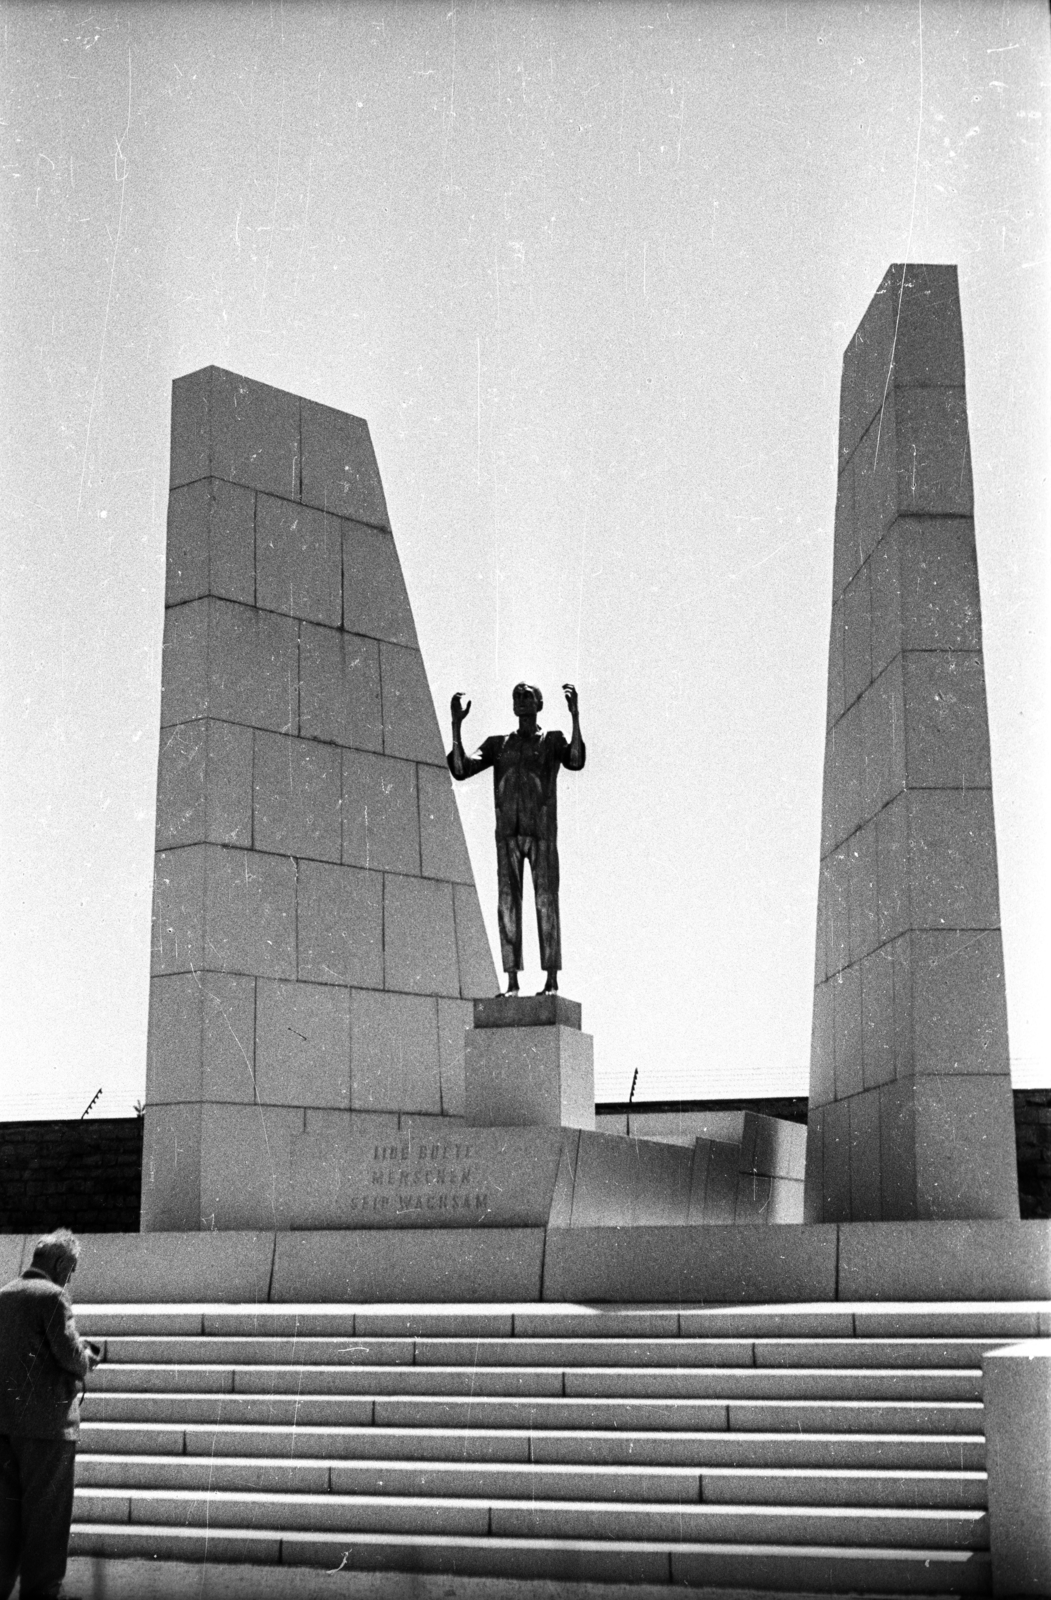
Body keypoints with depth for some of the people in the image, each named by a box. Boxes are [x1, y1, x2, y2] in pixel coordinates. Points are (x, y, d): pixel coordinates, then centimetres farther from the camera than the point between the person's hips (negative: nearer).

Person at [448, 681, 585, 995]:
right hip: (507, 835, 3)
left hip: (542, 833, -2)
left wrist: (575, 715, -20)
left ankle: (552, 980, -9)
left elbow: (576, 762, -12)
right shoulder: (497, 744, 18)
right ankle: (512, 982, -5)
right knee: (507, 904, -5)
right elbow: (460, 770, 6)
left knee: (546, 902, -8)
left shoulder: (553, 741, 10)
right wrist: (456, 725, 0)